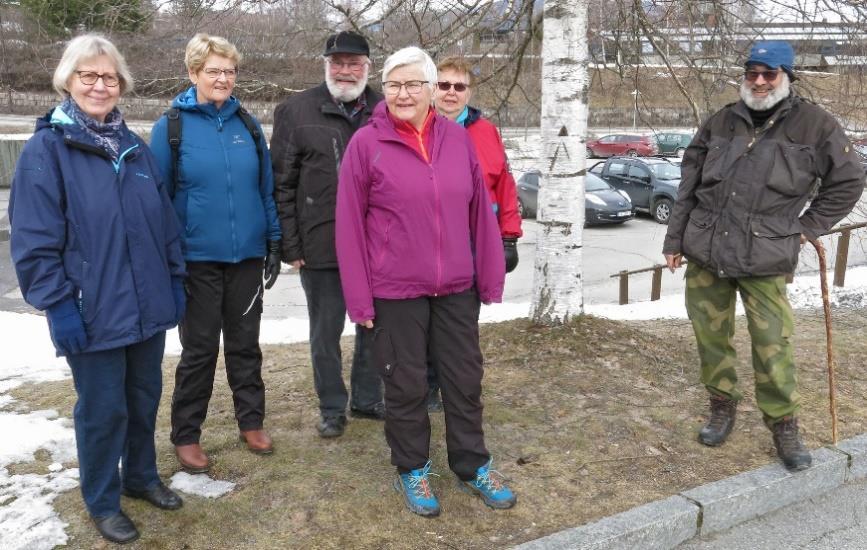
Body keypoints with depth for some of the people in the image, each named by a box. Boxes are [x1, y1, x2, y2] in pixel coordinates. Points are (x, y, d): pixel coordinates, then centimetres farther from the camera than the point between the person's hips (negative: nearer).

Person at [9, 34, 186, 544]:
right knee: (103, 410, 7)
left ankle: (141, 476, 39)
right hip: (93, 313, -5)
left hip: (147, 306, 5)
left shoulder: (137, 147, 9)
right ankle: (103, 501, 27)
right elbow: (35, 242, -12)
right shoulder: (45, 150, -8)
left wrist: (175, 280, 9)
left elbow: (166, 223, 12)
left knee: (144, 399, 17)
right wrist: (59, 306, -15)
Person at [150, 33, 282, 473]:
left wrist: (274, 243, 6)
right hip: (197, 259, -3)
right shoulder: (170, 127, -5)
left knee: (245, 343, 14)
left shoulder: (248, 124, 5)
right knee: (199, 349, 6)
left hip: (246, 256, 3)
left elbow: (266, 188, 9)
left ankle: (251, 422, 29)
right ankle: (186, 436, 22)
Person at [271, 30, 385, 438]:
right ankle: (332, 408, 26)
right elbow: (282, 185, -2)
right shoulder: (296, 111, 0)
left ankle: (367, 399, 32)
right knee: (326, 333, 10)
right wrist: (290, 245, -7)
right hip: (322, 245, -2)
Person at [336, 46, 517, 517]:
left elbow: (480, 213, 6)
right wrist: (359, 297, -8)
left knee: (465, 379, 13)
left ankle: (472, 466, 32)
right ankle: (412, 470, 30)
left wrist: (490, 277, 6)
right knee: (406, 385, 10)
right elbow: (350, 225, -7)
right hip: (395, 291, -3)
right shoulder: (366, 143, -7)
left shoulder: (458, 139, 3)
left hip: (456, 287, 3)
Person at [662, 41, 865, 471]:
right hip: (705, 253, 3)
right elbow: (688, 188, 10)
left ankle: (783, 425, 19)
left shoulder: (813, 124, 0)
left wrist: (807, 227, 3)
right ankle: (722, 406, 31)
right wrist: (674, 240, 9)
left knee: (772, 347, -1)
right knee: (711, 338, 11)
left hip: (765, 260, -3)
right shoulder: (721, 123, 7)